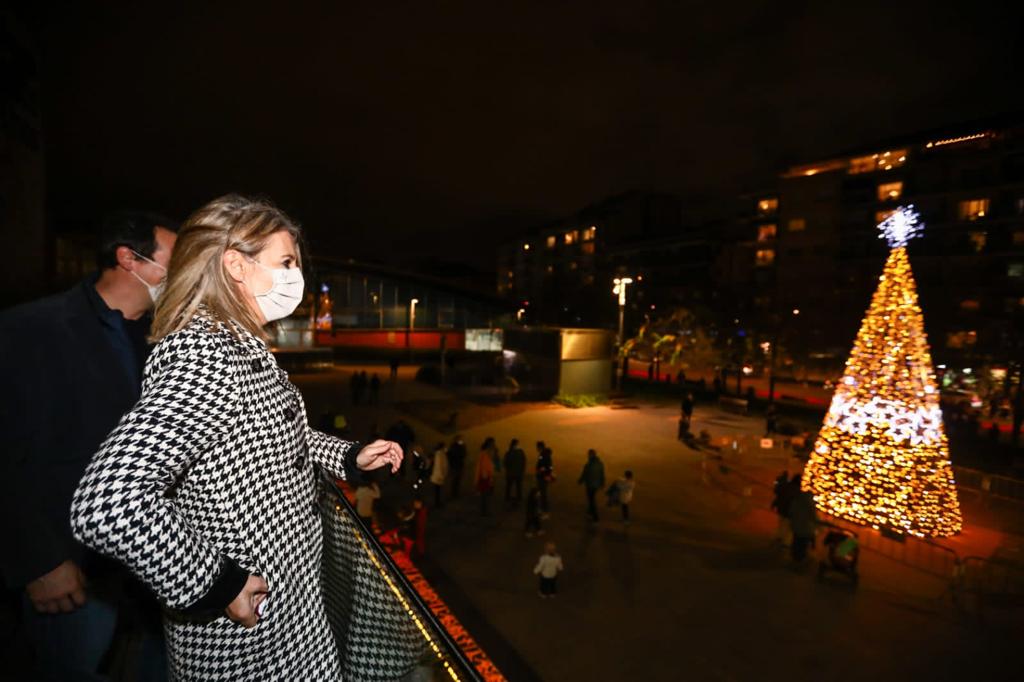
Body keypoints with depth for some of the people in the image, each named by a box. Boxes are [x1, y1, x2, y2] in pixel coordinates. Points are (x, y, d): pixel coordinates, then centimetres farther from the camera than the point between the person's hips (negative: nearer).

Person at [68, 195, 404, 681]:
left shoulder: (241, 348, 5)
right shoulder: (204, 358, -28)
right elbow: (107, 504, -36)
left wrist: (350, 457, 9)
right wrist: (212, 586, -25)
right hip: (245, 629, -9)